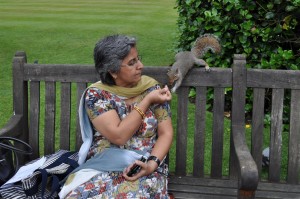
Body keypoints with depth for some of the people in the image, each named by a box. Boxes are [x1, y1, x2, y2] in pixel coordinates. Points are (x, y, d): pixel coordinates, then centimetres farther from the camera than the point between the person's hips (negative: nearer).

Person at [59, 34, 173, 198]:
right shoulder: (95, 94, -6)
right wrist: (147, 100, -12)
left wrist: (152, 163, -16)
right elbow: (119, 136, -16)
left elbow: (166, 133, 1)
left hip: (145, 168, 0)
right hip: (103, 166, 0)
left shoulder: (151, 87, 3)